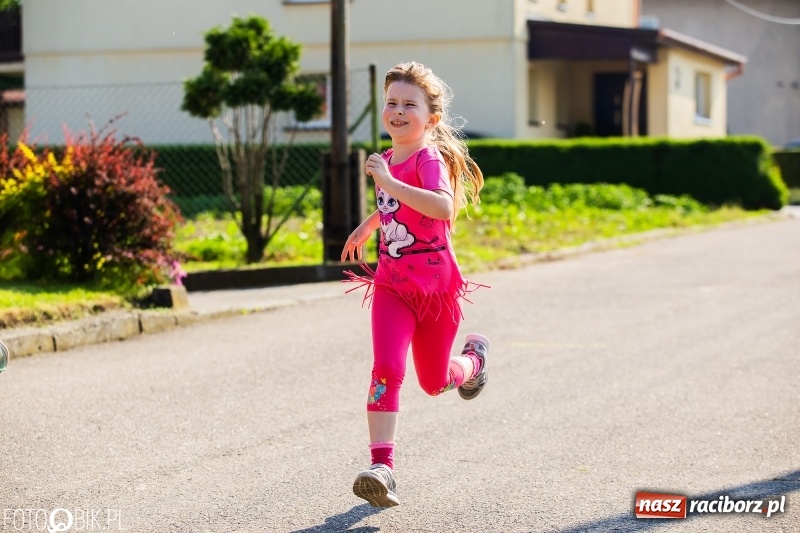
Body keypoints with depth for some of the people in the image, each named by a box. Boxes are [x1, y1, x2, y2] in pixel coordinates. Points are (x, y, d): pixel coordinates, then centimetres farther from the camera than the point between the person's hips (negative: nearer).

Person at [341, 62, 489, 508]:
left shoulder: (429, 158, -17)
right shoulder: (388, 158, 6)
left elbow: (443, 207, -39)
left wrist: (389, 183, -39)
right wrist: (368, 226, 32)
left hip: (436, 286, -4)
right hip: (392, 283, 4)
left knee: (434, 383, 13)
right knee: (387, 370, -17)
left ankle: (474, 358, 47)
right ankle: (382, 467, -21)